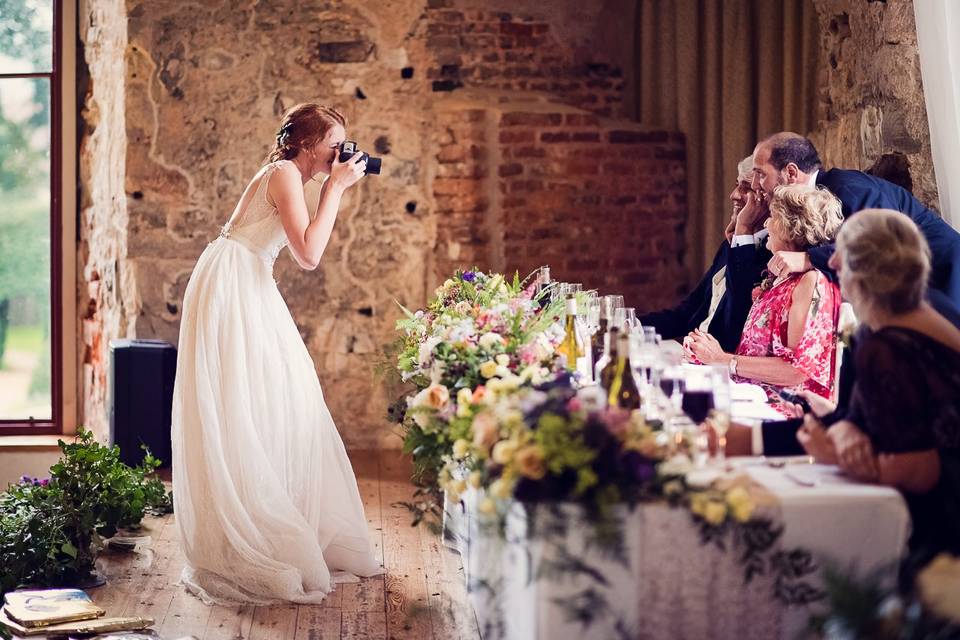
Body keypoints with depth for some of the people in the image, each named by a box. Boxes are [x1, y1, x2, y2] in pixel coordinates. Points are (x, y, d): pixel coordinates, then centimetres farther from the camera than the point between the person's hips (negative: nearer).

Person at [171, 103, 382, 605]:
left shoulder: (291, 178, 16)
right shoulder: (285, 174, -13)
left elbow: (305, 250, 14)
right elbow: (308, 255, -21)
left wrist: (333, 191, 10)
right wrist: (335, 189, -14)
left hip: (250, 293, 10)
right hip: (228, 287, -10)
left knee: (276, 409, 9)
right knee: (240, 416, -7)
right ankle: (239, 550, -3)